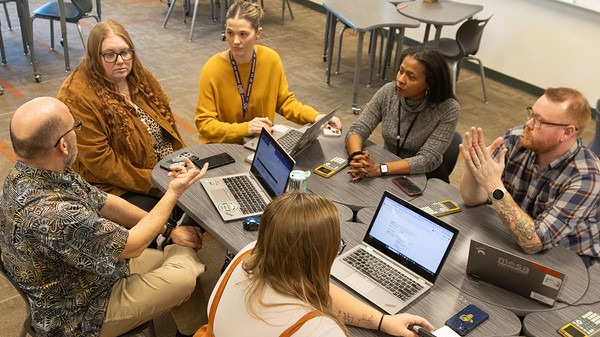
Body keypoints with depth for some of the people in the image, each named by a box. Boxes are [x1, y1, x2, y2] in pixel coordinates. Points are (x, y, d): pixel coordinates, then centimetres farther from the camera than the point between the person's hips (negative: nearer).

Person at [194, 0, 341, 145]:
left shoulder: (271, 59, -10)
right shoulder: (211, 70, -19)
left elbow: (284, 101, 4)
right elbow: (204, 123, -16)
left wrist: (315, 117, -11)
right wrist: (244, 128, -29)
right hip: (221, 146, -2)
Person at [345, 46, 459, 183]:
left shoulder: (447, 109, -20)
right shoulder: (388, 92, -10)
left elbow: (427, 160, -25)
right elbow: (357, 130, -11)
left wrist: (378, 169, -37)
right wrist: (357, 158, -33)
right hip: (388, 176, 3)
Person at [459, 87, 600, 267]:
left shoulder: (585, 178, -27)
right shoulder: (516, 140, -14)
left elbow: (533, 242, -32)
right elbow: (472, 199, -10)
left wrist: (495, 186, -37)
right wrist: (472, 168, -31)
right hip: (512, 240, 4)